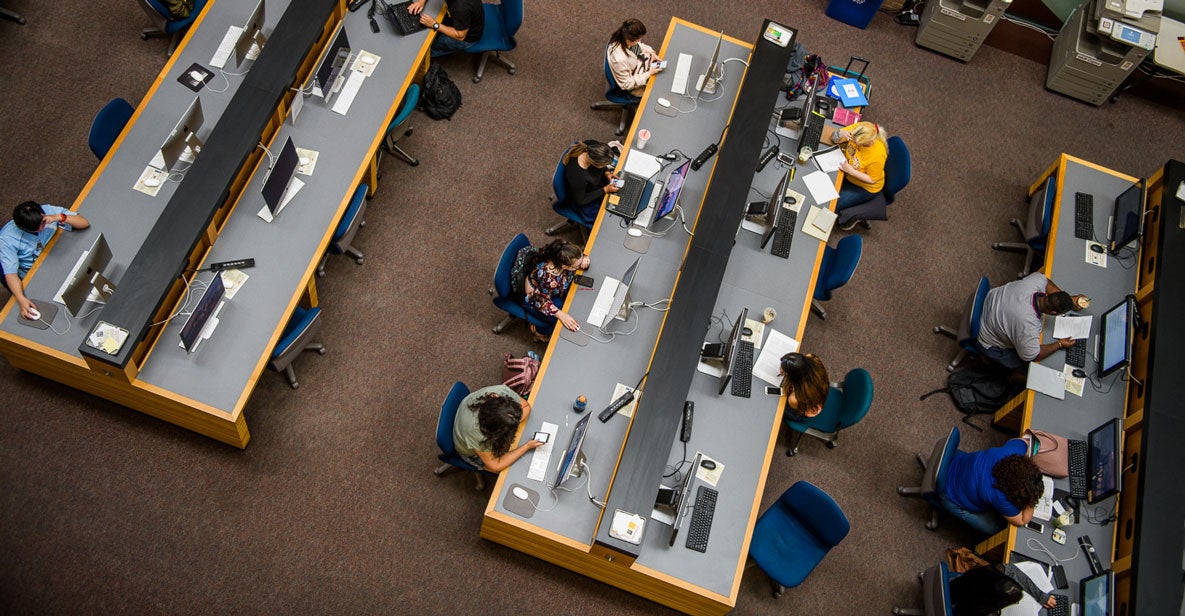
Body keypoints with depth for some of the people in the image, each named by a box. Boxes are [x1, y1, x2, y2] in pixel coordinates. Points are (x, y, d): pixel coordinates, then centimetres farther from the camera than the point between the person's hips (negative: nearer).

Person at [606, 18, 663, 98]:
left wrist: (652, 53, -11)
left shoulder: (625, 37, -23)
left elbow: (639, 45, 4)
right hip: (635, 85, -7)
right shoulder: (619, 59, -44)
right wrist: (649, 74, -26)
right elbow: (626, 84, -28)